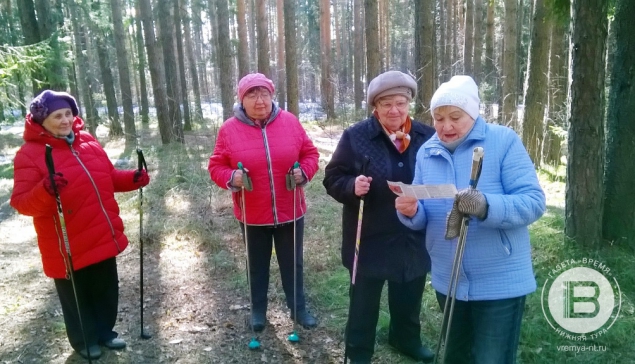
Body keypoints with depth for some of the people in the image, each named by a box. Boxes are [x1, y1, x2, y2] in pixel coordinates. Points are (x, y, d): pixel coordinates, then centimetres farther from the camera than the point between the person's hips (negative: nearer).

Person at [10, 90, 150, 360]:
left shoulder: (88, 142, 5)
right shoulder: (30, 154, -13)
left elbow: (109, 178, 15)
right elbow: (21, 203, -18)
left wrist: (133, 178, -3)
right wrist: (45, 191, -38)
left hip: (103, 237, 6)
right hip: (68, 245, -5)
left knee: (107, 289, 19)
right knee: (76, 295, 13)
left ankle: (104, 331, 41)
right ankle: (83, 340, 36)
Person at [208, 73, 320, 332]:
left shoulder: (290, 122, -4)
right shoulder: (229, 129, -7)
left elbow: (310, 153, 4)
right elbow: (216, 166, -2)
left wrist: (304, 172, -16)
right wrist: (231, 178, -22)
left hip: (290, 211, 1)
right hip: (252, 215, 0)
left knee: (292, 263, 14)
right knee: (257, 265, 17)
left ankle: (298, 308, 32)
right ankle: (258, 310, 36)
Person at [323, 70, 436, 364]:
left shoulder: (427, 136, -1)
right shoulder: (355, 136, -9)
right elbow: (333, 178, -7)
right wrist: (352, 186, -27)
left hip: (415, 238, 3)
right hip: (370, 239, -3)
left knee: (409, 297, 24)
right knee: (364, 299, 12)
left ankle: (407, 339, 50)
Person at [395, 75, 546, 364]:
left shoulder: (504, 141, -12)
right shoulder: (426, 152, 2)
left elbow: (533, 202, -19)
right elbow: (425, 219, 4)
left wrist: (486, 206, -38)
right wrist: (411, 212, -20)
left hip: (500, 283, -5)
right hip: (448, 281, 5)